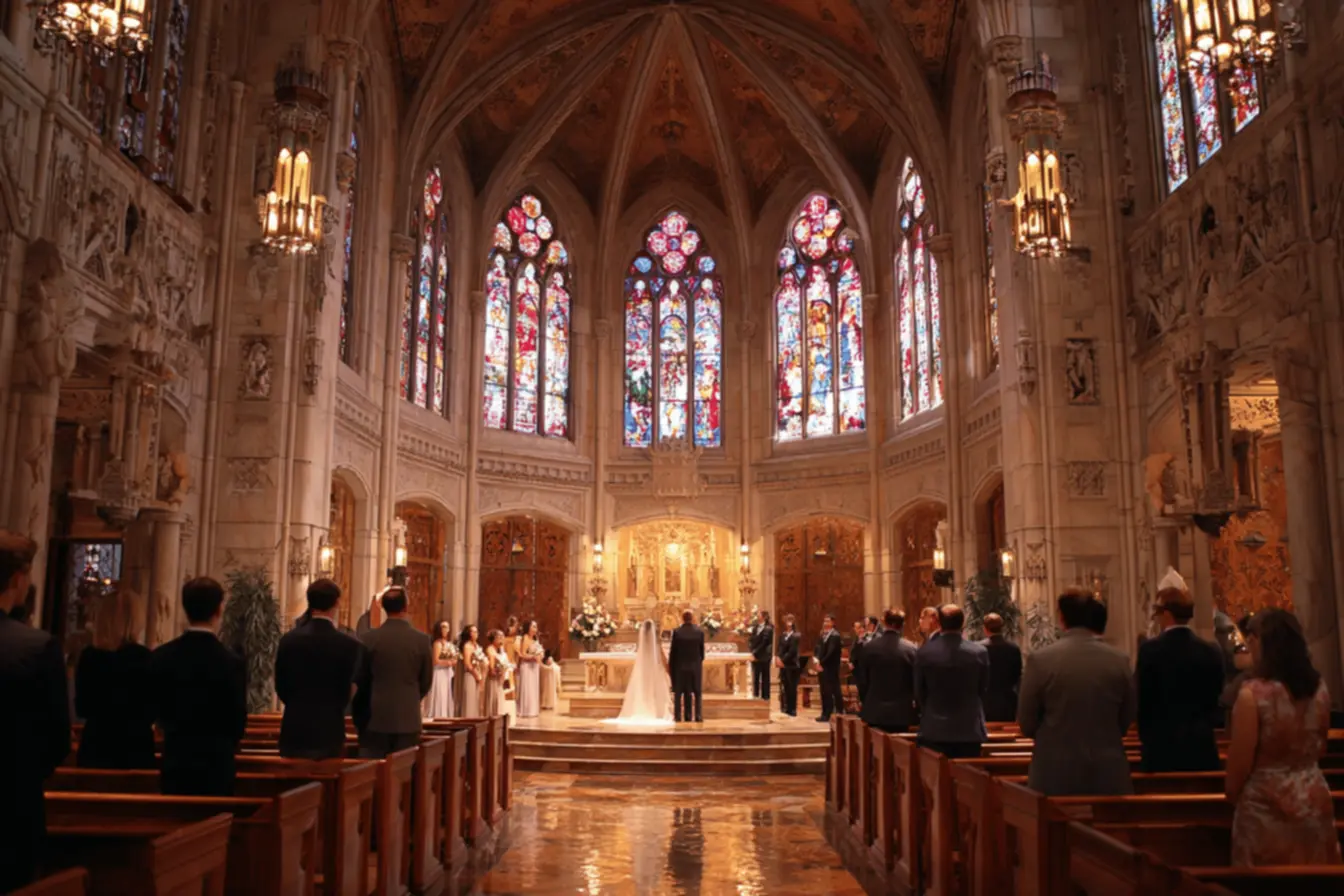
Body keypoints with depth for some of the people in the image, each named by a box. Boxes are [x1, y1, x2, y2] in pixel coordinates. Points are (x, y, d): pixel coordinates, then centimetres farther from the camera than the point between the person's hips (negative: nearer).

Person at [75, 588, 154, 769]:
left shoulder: (88, 656, -5)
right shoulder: (143, 656, -10)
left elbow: (81, 707, 5)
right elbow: (152, 708, -4)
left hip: (97, 744, 2)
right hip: (136, 745, -2)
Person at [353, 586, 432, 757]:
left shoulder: (369, 638, -6)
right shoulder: (422, 640, -4)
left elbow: (360, 679, 2)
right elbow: (426, 682, 4)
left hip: (374, 718, 0)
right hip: (408, 719, 0)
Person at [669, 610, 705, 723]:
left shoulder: (677, 632, -10)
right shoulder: (700, 631, -5)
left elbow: (673, 651, -6)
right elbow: (702, 649, -2)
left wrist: (671, 665, 5)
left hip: (680, 665, -1)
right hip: (695, 665, 1)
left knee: (678, 692, 6)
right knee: (696, 692, 9)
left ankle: (678, 715, 3)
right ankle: (698, 715, 5)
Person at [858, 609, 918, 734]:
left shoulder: (869, 647, -7)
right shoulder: (912, 649, -9)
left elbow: (862, 679, 0)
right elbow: (916, 681, -3)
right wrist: (912, 701, 15)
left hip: (874, 711, 1)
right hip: (902, 712, -1)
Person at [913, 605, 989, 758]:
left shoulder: (924, 652, -9)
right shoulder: (979, 652, -7)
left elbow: (919, 693, 2)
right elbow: (983, 689, 5)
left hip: (935, 730, -1)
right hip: (970, 728, 1)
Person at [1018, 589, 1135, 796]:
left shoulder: (1041, 659, -11)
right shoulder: (1119, 660, -4)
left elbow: (1026, 723, -3)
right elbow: (1126, 719, 7)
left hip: (1056, 773, -2)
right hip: (1109, 774, 2)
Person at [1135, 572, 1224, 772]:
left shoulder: (1149, 650, -11)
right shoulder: (1212, 652, 1)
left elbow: (1141, 701, -6)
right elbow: (1216, 702, 7)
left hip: (1161, 747, -3)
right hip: (1202, 748, 4)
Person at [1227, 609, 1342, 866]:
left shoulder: (1253, 694, -20)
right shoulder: (1319, 688, -1)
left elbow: (1240, 761, -14)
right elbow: (1320, 749, 13)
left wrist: (1232, 794, 4)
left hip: (1266, 805, -6)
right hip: (1314, 800, 6)